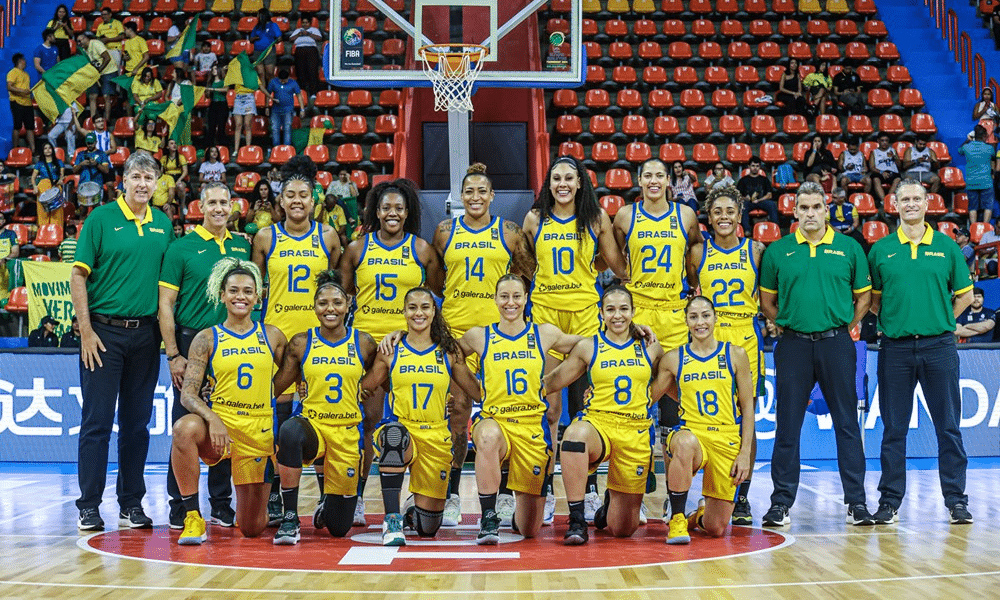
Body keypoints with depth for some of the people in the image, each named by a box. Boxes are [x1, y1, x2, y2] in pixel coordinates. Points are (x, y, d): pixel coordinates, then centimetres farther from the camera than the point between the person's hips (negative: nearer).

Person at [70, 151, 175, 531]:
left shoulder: (163, 225, 10)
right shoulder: (101, 218, -2)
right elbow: (79, 276, -4)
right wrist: (86, 331, -10)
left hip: (145, 333, 4)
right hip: (104, 331, -4)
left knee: (137, 422, 9)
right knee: (96, 421, -1)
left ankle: (131, 504, 17)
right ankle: (89, 506, 7)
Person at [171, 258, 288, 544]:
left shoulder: (272, 336, 6)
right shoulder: (207, 339, 1)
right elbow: (188, 393, -7)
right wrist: (211, 418, -25)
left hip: (259, 430, 1)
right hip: (218, 424, -1)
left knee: (252, 529, 2)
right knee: (185, 428, -39)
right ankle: (193, 517, -24)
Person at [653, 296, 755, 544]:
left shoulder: (735, 355, 5)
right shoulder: (673, 359, 7)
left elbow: (748, 407, 5)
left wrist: (745, 452, -2)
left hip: (727, 439, 1)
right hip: (691, 432, 0)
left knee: (716, 528, -3)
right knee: (685, 443, -42)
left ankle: (701, 514, 37)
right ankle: (677, 519, -22)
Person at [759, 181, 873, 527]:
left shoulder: (849, 248, 6)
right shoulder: (778, 251, 6)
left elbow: (864, 296, 12)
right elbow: (767, 300, 13)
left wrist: (845, 326, 3)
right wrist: (786, 325, 4)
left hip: (836, 344, 0)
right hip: (793, 344, 0)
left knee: (846, 423, 3)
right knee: (787, 426, 3)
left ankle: (856, 501, 11)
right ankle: (781, 502, 10)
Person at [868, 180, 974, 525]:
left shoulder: (947, 247, 6)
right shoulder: (881, 250, 7)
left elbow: (965, 295, 12)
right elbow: (871, 298, 14)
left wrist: (940, 319, 4)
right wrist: (893, 319, 4)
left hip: (939, 345, 0)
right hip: (896, 348, 0)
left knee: (948, 427, 4)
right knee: (894, 429, 5)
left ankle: (956, 500, 12)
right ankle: (889, 501, 12)